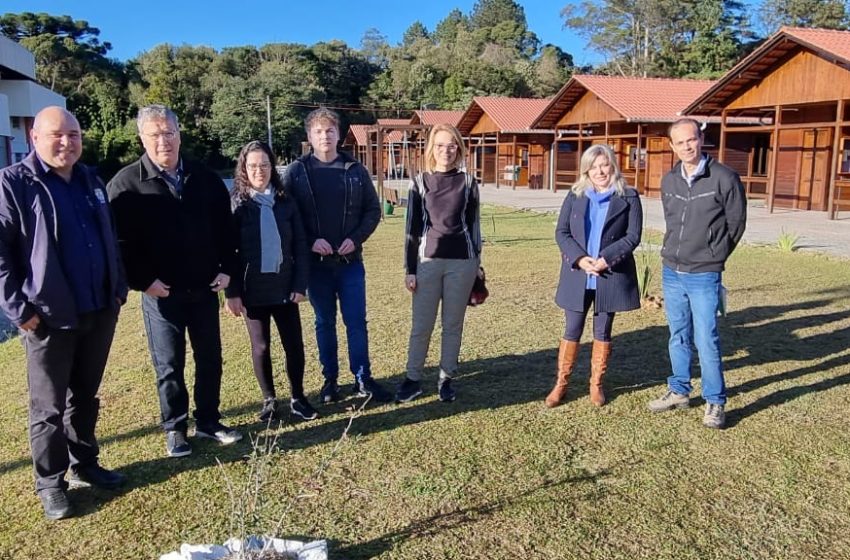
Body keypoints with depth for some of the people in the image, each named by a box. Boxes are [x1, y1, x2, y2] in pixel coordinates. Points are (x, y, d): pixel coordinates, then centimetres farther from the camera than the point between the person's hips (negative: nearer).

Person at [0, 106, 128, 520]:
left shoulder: (90, 180, 11)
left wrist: (119, 288, 13)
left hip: (99, 312, 6)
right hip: (49, 318, -5)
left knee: (85, 397, 18)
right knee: (49, 407, 8)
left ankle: (84, 464, 34)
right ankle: (50, 483, 22)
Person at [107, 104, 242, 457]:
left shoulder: (205, 179, 5)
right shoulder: (126, 184, -6)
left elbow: (225, 228, 11)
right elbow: (118, 240, -8)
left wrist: (227, 268, 3)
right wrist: (141, 281, -13)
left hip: (204, 289, 4)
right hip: (161, 293, -3)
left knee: (210, 359, 12)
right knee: (169, 365, 6)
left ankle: (208, 421, 27)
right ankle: (175, 429, 22)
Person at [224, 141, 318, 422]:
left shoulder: (285, 202, 2)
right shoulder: (236, 204, -2)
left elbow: (300, 245, 2)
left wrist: (300, 284, -5)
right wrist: (232, 292, -9)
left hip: (284, 287, 2)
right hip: (253, 289, -1)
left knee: (294, 344, 4)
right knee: (261, 346, 9)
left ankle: (298, 398, 21)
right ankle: (269, 399, 24)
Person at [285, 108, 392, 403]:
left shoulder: (356, 170, 3)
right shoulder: (296, 171, -1)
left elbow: (373, 209, 5)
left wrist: (356, 238, -10)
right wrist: (310, 241, -15)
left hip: (350, 261, 1)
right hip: (315, 262, 0)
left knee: (356, 322, 5)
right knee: (325, 323, 11)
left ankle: (363, 378, 17)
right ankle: (330, 379, 23)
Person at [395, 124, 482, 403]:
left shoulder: (468, 182, 4)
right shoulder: (420, 183, 3)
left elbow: (474, 224, 8)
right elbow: (412, 228, 3)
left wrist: (477, 264, 7)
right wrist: (410, 269, 0)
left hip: (461, 262, 1)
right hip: (428, 262, 0)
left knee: (453, 324, 8)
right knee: (421, 325, 3)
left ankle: (446, 379, 21)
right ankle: (413, 379, 16)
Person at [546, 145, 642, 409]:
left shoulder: (628, 197, 0)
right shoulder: (575, 196, 6)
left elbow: (633, 236, -6)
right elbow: (561, 232, 1)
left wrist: (605, 258, -19)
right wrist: (580, 258, -15)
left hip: (610, 276, -1)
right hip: (577, 275, 1)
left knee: (603, 332, 10)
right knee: (572, 331, 6)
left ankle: (596, 384, 23)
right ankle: (561, 384, 16)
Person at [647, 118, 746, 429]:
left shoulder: (724, 178, -9)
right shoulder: (669, 181, 6)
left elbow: (736, 223, -2)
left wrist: (712, 258, 3)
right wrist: (676, 253, 12)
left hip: (704, 276, -5)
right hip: (671, 272, 5)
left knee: (706, 341, -3)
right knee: (678, 338, 15)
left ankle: (715, 403, 11)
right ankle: (679, 392, 28)